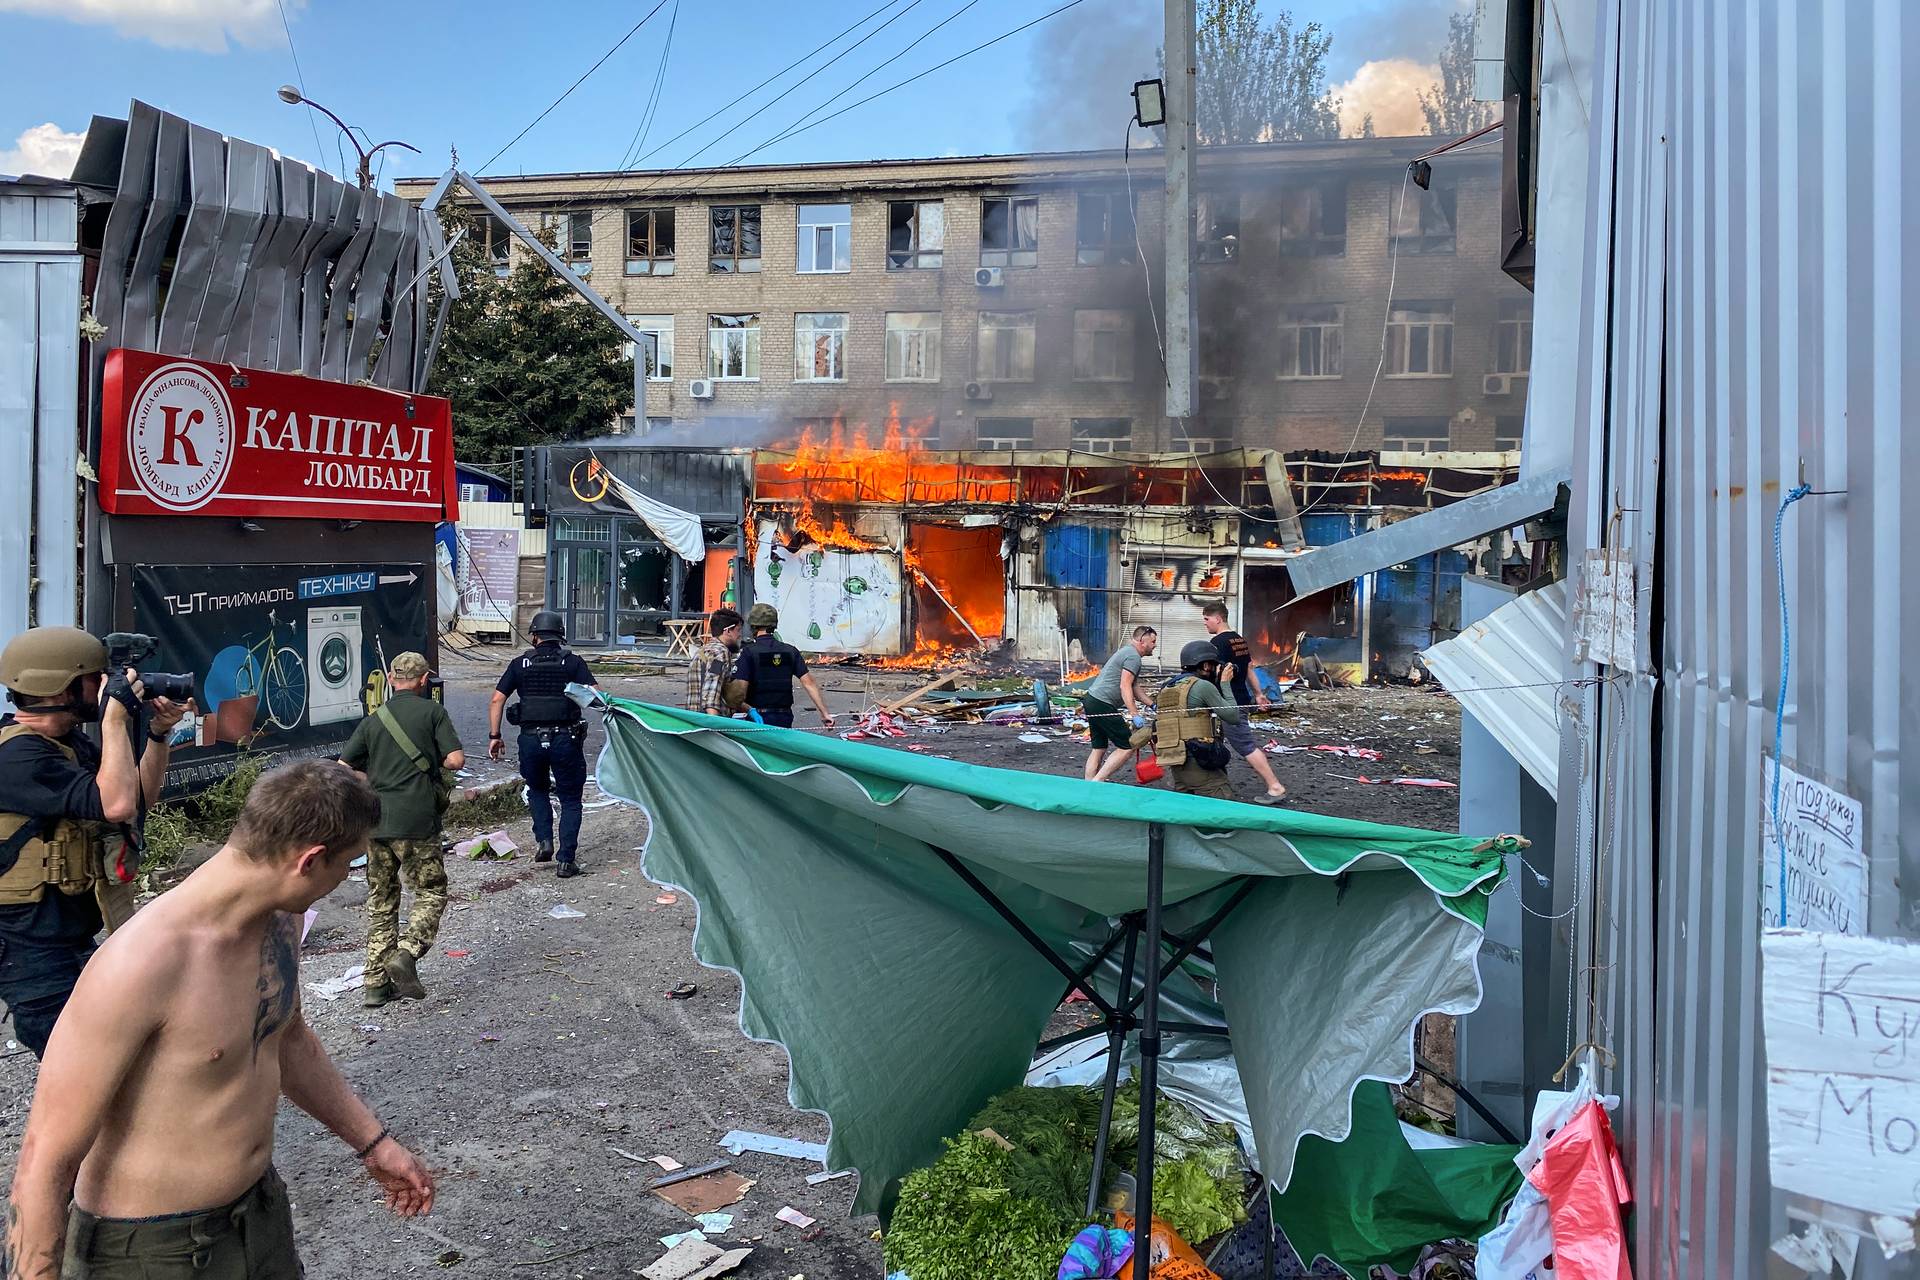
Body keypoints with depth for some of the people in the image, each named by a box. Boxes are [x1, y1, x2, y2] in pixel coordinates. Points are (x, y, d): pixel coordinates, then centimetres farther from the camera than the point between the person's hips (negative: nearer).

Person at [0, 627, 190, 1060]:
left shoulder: (69, 742, 7)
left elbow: (141, 796, 13)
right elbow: (116, 805, -34)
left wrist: (157, 733, -2)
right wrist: (115, 718, -25)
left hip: (74, 939, 10)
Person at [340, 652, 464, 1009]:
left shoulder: (372, 720, 11)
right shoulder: (433, 712, -1)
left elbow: (343, 770, 6)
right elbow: (456, 759, -8)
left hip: (376, 820, 4)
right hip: (417, 822, -4)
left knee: (381, 900, 13)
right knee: (431, 892, 8)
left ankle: (375, 983, 15)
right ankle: (407, 953, -14)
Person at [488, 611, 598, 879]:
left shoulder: (520, 664, 6)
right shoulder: (573, 662, 2)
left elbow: (497, 700, 2)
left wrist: (494, 736, 6)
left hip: (531, 738, 2)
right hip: (565, 738, -1)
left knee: (537, 789, 27)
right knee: (570, 799, 9)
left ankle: (544, 841, 13)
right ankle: (566, 860, 5)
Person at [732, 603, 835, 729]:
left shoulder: (748, 652, -8)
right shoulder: (790, 651, 5)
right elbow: (809, 682, 0)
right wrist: (825, 713, 2)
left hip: (758, 719, -4)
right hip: (785, 718, 4)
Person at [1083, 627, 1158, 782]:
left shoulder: (1126, 651, 23)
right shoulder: (1133, 656, -10)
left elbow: (1134, 687, 26)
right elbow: (1125, 687, -19)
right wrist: (1135, 715, -23)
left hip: (1091, 699, 11)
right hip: (1103, 704, -11)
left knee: (1098, 748, 14)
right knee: (1127, 747, -7)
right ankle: (1097, 782, -11)